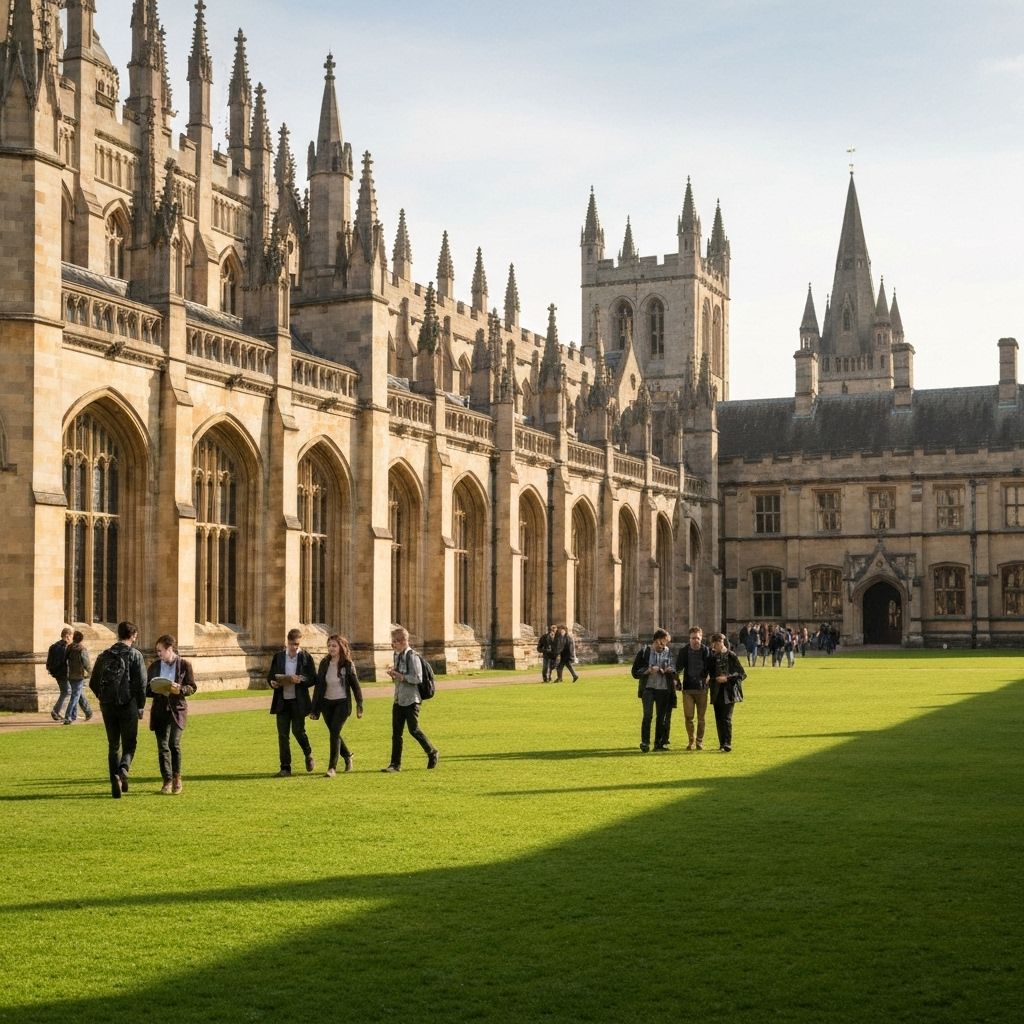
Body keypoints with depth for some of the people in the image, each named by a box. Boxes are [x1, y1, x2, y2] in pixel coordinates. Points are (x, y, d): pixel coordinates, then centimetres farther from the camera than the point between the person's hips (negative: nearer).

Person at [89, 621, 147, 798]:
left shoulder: (104, 656, 8)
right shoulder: (134, 655, -5)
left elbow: (93, 683, 11)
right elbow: (141, 683, -10)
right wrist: (141, 706, 1)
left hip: (108, 706, 4)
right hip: (128, 705, -4)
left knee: (113, 745, 12)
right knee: (129, 743, 6)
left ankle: (116, 784, 8)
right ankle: (123, 769, -21)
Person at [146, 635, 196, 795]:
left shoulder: (184, 665, -1)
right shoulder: (154, 666, 9)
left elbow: (192, 687, 2)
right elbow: (147, 688, 14)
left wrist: (180, 690, -18)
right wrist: (154, 689, -9)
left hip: (178, 710, -2)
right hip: (160, 711, 2)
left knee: (174, 745, -2)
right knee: (163, 746, -3)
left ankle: (176, 778, 18)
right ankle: (167, 781, 2)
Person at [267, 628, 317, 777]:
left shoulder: (306, 657, -1)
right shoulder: (278, 656, 7)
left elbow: (313, 679, -1)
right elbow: (270, 676, 12)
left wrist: (301, 680, -20)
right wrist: (273, 682, -11)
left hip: (298, 701, -3)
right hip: (282, 701, 3)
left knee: (298, 730, -2)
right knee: (282, 734, 2)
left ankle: (308, 755, 27)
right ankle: (285, 768, 8)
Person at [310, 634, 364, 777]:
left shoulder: (347, 665, -5)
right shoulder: (324, 664, 4)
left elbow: (355, 685, 0)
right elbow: (318, 686, 6)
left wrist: (359, 706, -1)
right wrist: (315, 709, 5)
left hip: (342, 702, -4)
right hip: (326, 703, 4)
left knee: (334, 732, -15)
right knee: (334, 733, 12)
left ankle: (332, 767, -12)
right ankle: (347, 756, 39)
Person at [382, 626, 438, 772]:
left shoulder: (412, 656, -14)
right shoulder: (397, 655, 10)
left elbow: (417, 678, -20)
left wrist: (399, 675, -20)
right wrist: (393, 673, 1)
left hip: (411, 700, -8)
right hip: (398, 699, 8)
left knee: (414, 730, -1)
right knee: (396, 733, 3)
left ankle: (433, 753, 20)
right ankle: (395, 764, 6)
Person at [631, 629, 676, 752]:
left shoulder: (669, 653, 5)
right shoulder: (644, 652, -1)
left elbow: (675, 672, 15)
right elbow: (635, 672, 0)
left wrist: (670, 671, -8)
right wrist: (649, 670, -15)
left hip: (664, 690, 2)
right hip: (648, 688, -2)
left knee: (661, 717, 6)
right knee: (648, 715, -14)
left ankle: (659, 743, 15)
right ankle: (645, 742, -6)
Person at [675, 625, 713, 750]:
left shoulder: (706, 651, -1)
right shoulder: (684, 651, 1)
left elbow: (711, 669, 4)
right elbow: (678, 668, 6)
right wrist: (677, 680, -9)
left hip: (702, 688, 0)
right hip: (688, 688, 0)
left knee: (701, 718, 5)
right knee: (688, 716, -2)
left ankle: (699, 741, 17)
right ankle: (691, 740, 14)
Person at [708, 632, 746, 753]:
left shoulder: (731, 656, -6)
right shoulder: (713, 656, 8)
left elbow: (742, 674, -6)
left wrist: (727, 678, -14)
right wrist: (715, 679, 2)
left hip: (729, 692, -5)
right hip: (717, 692, 5)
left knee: (726, 718, -13)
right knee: (719, 719, 8)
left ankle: (727, 744, -15)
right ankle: (722, 743, 18)